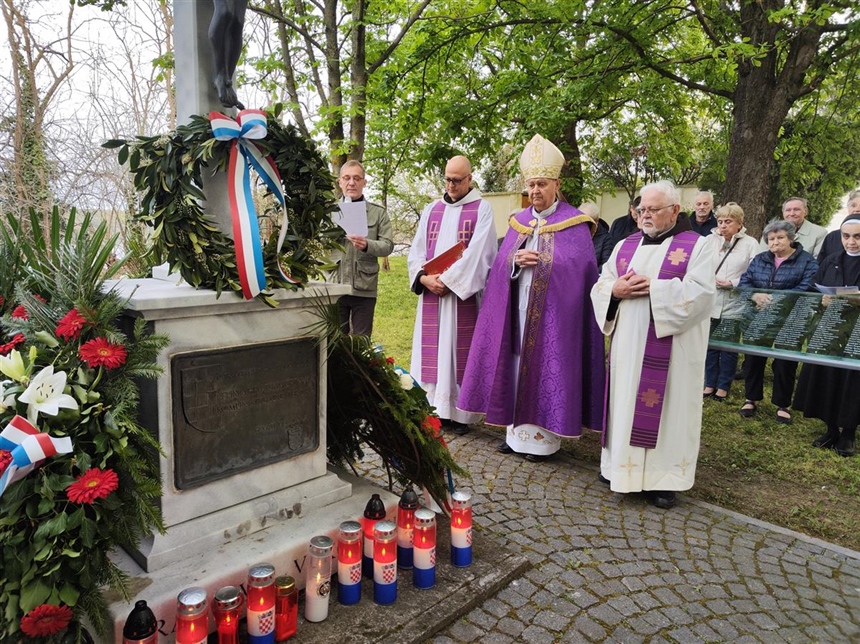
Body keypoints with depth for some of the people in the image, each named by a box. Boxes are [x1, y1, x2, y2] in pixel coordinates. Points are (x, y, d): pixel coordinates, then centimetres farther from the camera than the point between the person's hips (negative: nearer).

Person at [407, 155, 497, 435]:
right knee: (432, 351, 5)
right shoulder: (431, 210, 15)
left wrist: (448, 280, -15)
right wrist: (424, 278, -8)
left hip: (464, 294, -4)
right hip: (431, 292, 4)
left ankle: (459, 414, 7)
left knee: (460, 351, -1)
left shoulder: (482, 209, 1)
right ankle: (432, 410, 13)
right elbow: (416, 251, 10)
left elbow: (477, 252, -11)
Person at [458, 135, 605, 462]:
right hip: (518, 308, 5)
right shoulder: (518, 222, 14)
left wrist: (537, 261, -13)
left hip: (552, 311, -5)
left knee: (545, 368, -1)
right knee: (517, 365, 7)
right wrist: (515, 260, -13)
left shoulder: (574, 223, -1)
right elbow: (499, 264, 7)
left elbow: (578, 266, -10)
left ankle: (544, 436, 9)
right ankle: (518, 430, 18)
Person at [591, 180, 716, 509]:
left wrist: (653, 287, -18)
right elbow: (600, 286, 11)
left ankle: (662, 477, 11)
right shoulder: (625, 245, 14)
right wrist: (615, 290, -11)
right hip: (627, 344, 5)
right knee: (625, 400, 9)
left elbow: (699, 292, -13)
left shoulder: (697, 246, 0)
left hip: (669, 350, -4)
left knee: (664, 406, 1)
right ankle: (621, 463, 22)